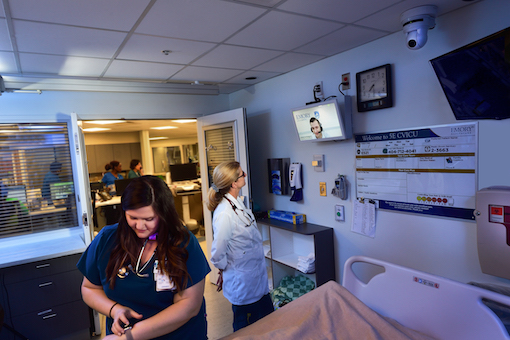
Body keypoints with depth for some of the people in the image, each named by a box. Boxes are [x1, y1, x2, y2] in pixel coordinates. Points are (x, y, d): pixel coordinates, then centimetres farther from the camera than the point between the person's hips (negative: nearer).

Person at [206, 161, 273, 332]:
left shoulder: (238, 202, 0)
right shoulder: (224, 214, -29)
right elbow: (218, 254, -22)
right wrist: (225, 272, -4)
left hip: (258, 280, 8)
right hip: (243, 285, -8)